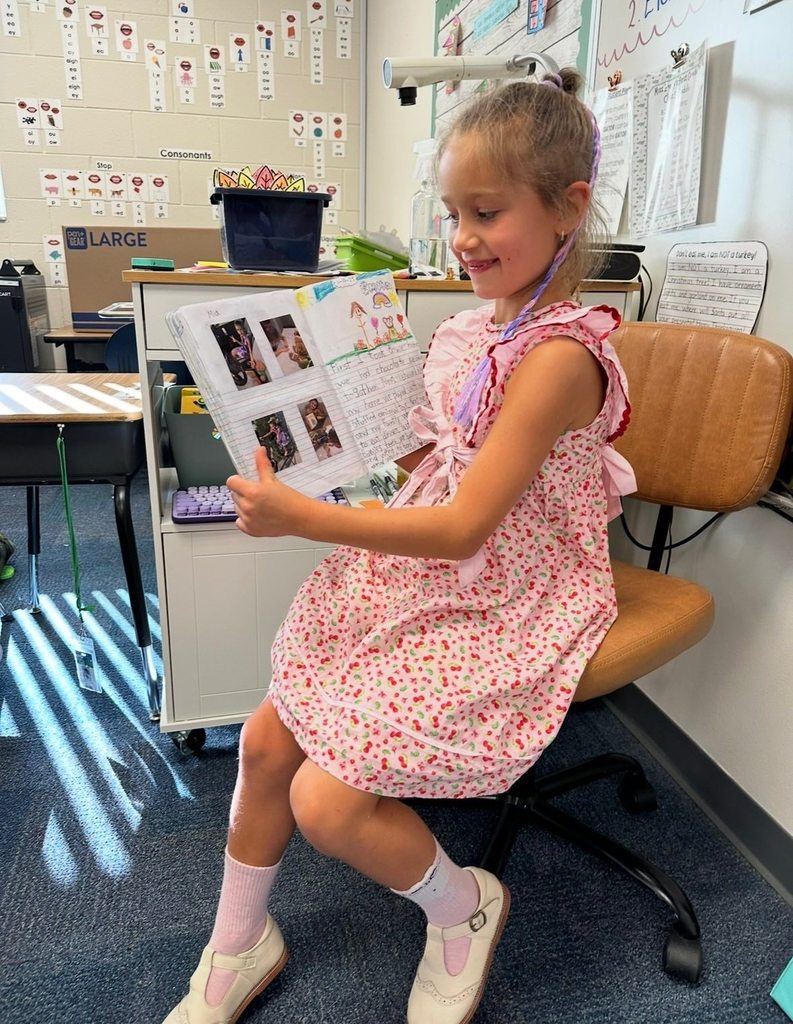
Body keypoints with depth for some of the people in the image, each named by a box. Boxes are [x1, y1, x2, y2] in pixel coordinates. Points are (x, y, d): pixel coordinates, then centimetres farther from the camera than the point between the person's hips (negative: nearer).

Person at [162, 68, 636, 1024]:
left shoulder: (558, 355, -21)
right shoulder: (476, 326, 5)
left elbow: (464, 524, -24)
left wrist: (301, 516, -24)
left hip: (504, 612, -8)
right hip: (424, 579, 8)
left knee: (326, 800, -13)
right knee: (267, 737, 6)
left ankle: (465, 909, 20)